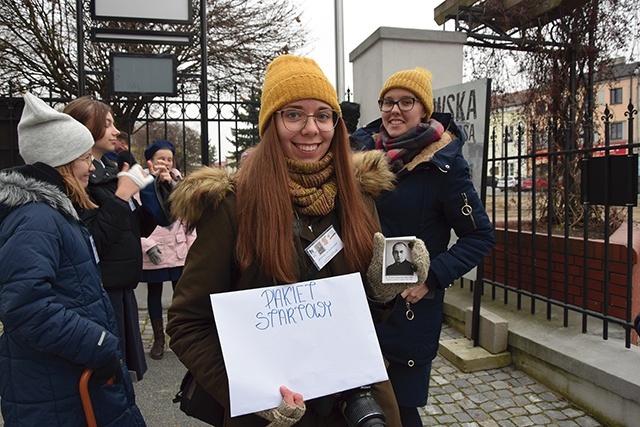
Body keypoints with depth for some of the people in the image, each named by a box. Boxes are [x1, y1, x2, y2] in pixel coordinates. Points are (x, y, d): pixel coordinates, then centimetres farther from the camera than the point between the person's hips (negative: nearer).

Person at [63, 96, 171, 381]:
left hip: (122, 288, 9)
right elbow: (92, 241, -25)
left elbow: (142, 227, 16)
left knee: (127, 369, 20)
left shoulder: (110, 171, 13)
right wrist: (121, 196, -20)